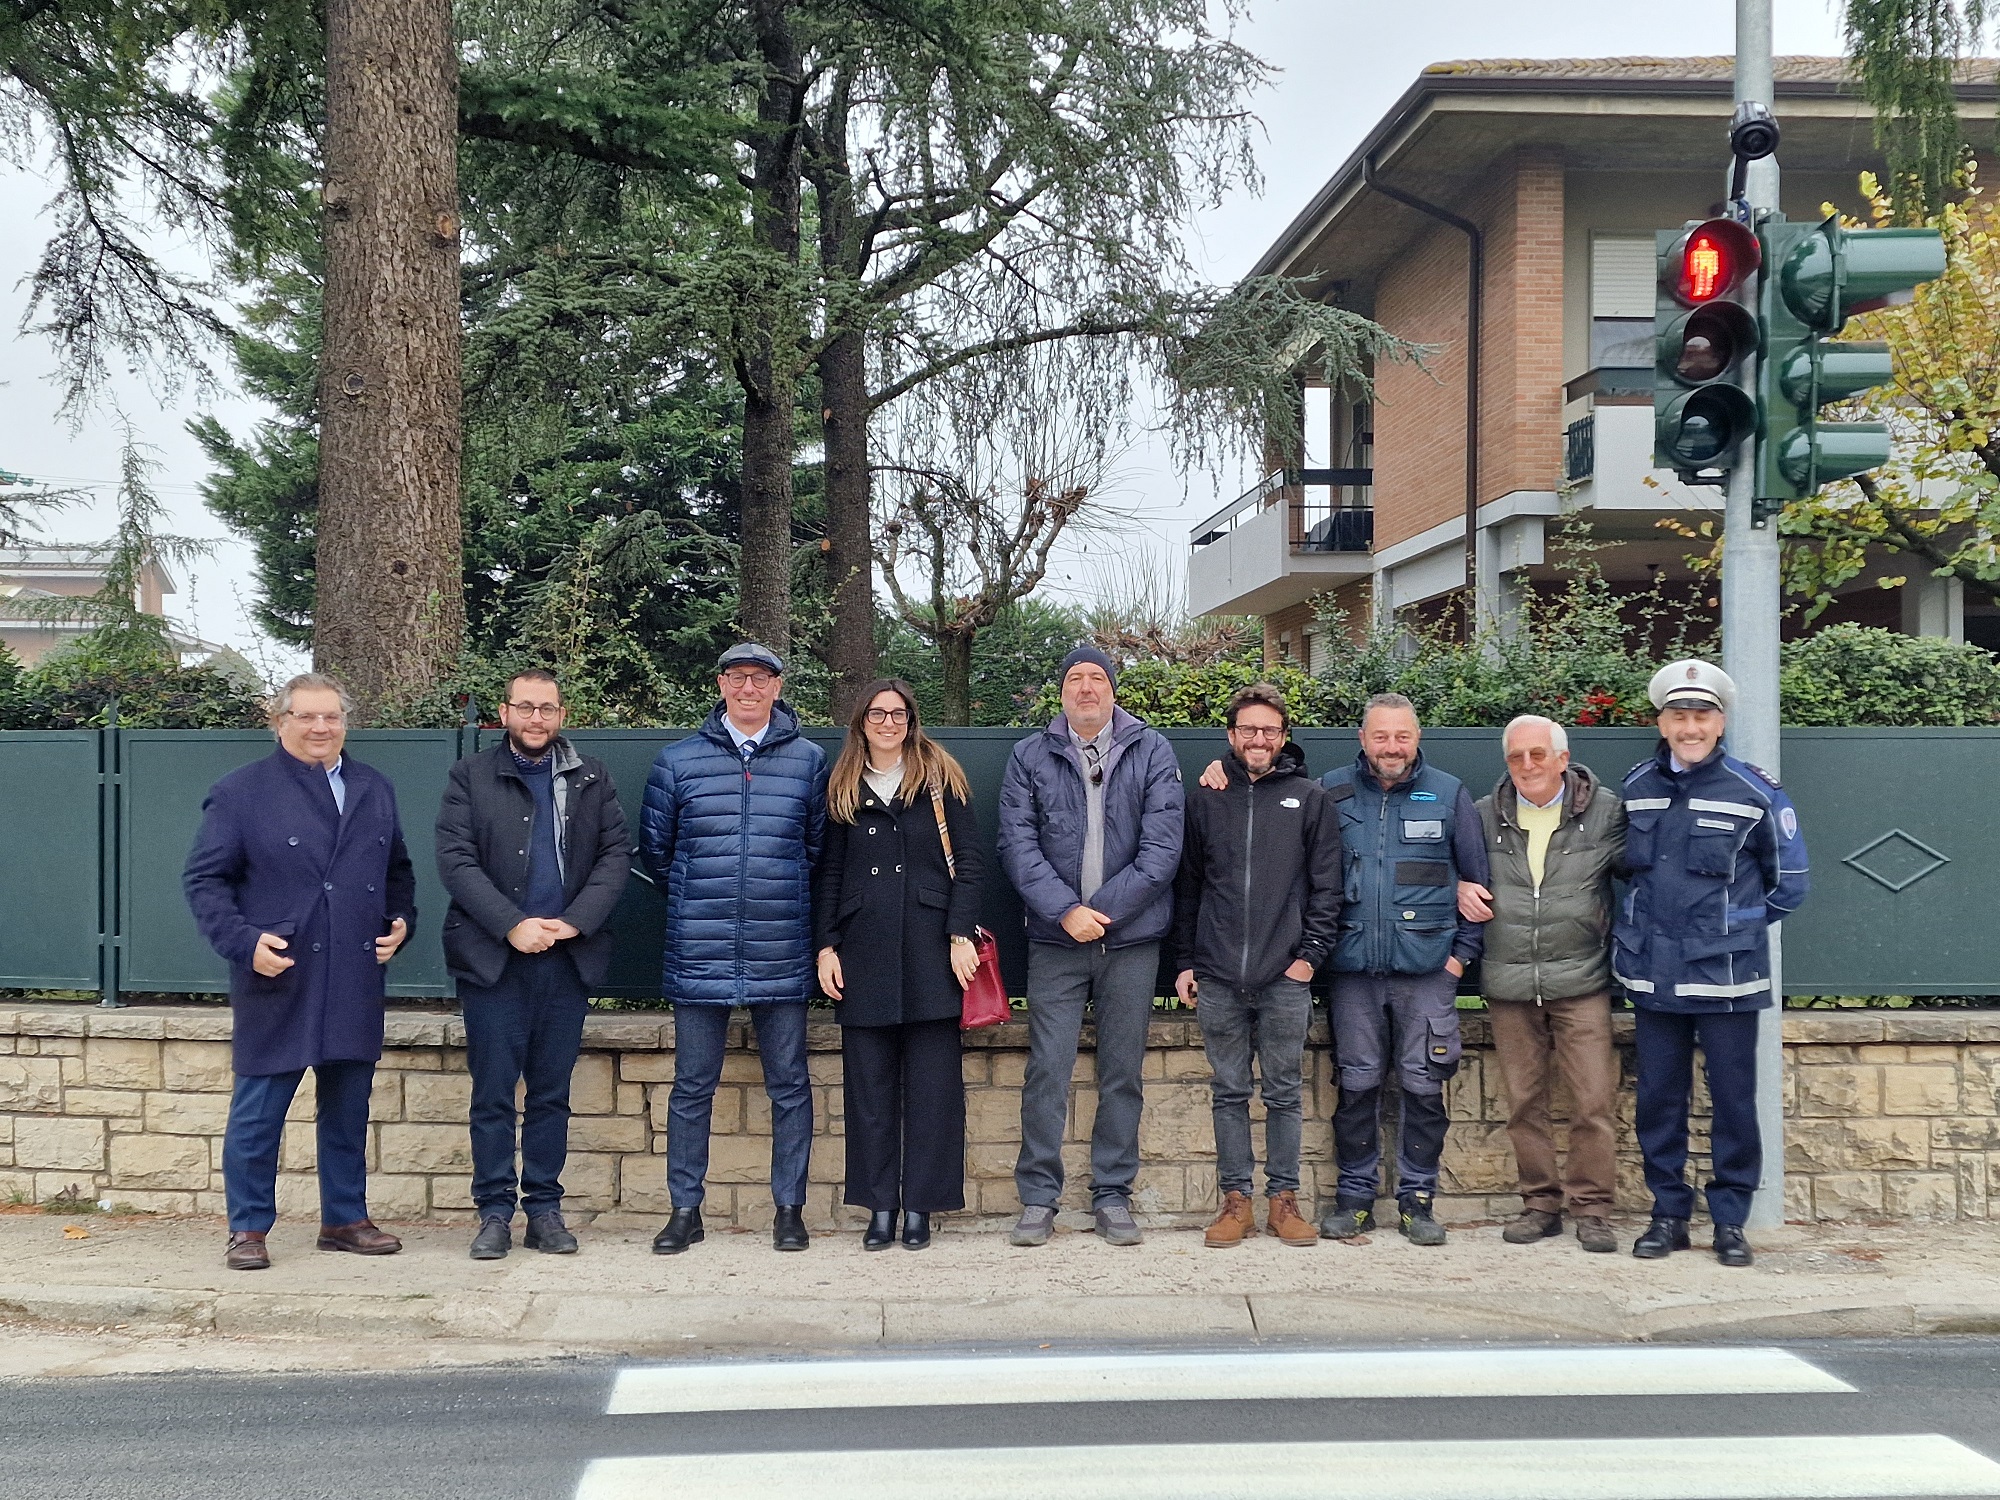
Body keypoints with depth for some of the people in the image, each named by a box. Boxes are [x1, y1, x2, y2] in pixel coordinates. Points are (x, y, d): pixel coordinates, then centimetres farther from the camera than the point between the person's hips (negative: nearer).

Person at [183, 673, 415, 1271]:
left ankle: (345, 1220, 24)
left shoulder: (375, 790, 13)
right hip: (277, 981, -5)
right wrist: (245, 941, -16)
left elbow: (398, 870, 23)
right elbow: (205, 879, -4)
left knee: (348, 1109, 12)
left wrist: (401, 920, 6)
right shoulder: (240, 792, -2)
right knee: (257, 1111, 1)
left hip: (356, 985, 5)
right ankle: (248, 1230, 13)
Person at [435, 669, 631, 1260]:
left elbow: (615, 854, 5)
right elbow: (456, 860, -4)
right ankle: (495, 1212, 7)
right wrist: (513, 925, -13)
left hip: (567, 958, 2)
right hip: (492, 958, -2)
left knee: (551, 1094, 7)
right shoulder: (470, 777, 5)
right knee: (493, 1093, -1)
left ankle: (545, 1209, 13)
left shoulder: (590, 778, 12)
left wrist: (575, 922, -9)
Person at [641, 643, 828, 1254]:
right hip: (699, 953, 0)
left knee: (789, 1084, 5)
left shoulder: (808, 760, 5)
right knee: (692, 1087, 5)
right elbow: (654, 849, 13)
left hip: (782, 955, 0)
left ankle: (789, 1208, 16)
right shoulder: (678, 761, 4)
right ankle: (685, 1210, 16)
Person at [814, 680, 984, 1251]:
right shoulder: (843, 788, 13)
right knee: (869, 1082, 3)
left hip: (929, 948, -2)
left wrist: (961, 934, -8)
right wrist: (826, 947, 4)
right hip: (864, 953, 2)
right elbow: (828, 874, 13)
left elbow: (968, 860, 1)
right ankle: (879, 1205, 11)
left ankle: (920, 1205, 7)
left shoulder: (939, 776, 5)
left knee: (932, 1081, 0)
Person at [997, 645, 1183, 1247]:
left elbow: (1162, 845, -4)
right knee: (1047, 1071, -2)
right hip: (1054, 940, 0)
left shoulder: (1152, 751, 4)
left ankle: (1113, 1195, 16)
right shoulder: (1030, 756, 6)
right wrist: (1065, 910, -14)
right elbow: (1018, 843, -2)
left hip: (1132, 940, 0)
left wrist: (1102, 911, -10)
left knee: (1123, 1073, 7)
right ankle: (1038, 1197, 7)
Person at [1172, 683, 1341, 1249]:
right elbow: (1187, 884, 11)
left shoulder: (1310, 798, 5)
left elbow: (1326, 885, 3)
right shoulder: (1205, 800, 9)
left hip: (1285, 977, -1)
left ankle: (1284, 1199, 13)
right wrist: (1185, 961, 7)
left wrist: (1311, 953, -5)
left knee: (1284, 1094, 5)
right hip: (1217, 979, 1)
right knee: (1229, 1092, 6)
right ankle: (1236, 1200, 13)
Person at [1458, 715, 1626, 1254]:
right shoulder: (1486, 815, 8)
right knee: (1524, 1103, 7)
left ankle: (1591, 1208, 6)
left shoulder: (1605, 811, 2)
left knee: (1593, 1100, -5)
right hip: (1509, 986, 2)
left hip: (1580, 982, -2)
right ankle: (1540, 1202, 19)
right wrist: (1460, 889, 0)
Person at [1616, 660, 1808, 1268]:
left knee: (1734, 1101, 3)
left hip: (1727, 977, -3)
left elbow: (1789, 882, 5)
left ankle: (1730, 1220, 14)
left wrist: (1734, 926, 7)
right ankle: (1669, 1214, 19)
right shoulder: (1636, 787, 6)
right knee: (1659, 1100, 8)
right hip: (1652, 976, 3)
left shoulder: (1756, 793, -5)